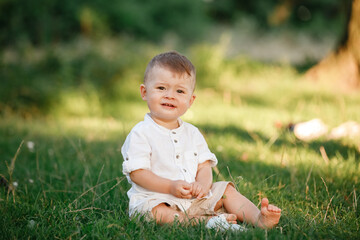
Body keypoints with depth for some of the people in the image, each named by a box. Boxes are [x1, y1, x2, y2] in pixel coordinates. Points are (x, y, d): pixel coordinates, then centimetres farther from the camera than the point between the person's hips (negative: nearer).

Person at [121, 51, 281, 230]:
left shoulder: (192, 133, 11)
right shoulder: (140, 133, -8)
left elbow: (204, 165, 8)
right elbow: (136, 173, -14)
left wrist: (202, 184, -17)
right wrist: (170, 187, -24)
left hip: (194, 199, 6)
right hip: (155, 199, -6)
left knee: (227, 191, 0)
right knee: (156, 212, -36)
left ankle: (258, 218, -17)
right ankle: (209, 221, -39)